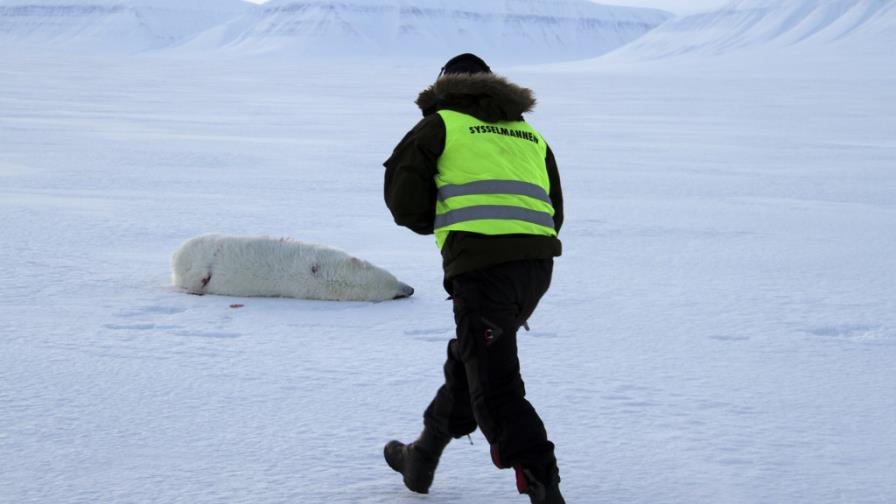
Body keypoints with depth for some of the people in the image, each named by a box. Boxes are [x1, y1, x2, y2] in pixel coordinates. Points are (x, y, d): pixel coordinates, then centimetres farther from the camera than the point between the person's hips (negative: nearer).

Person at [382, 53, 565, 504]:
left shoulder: (441, 125, 9)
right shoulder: (530, 135, 26)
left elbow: (403, 200, 3)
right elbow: (555, 214, 23)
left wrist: (435, 222, 22)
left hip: (481, 264, -7)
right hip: (538, 263, 7)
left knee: (494, 386, -4)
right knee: (469, 359, 23)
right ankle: (423, 458, 38)